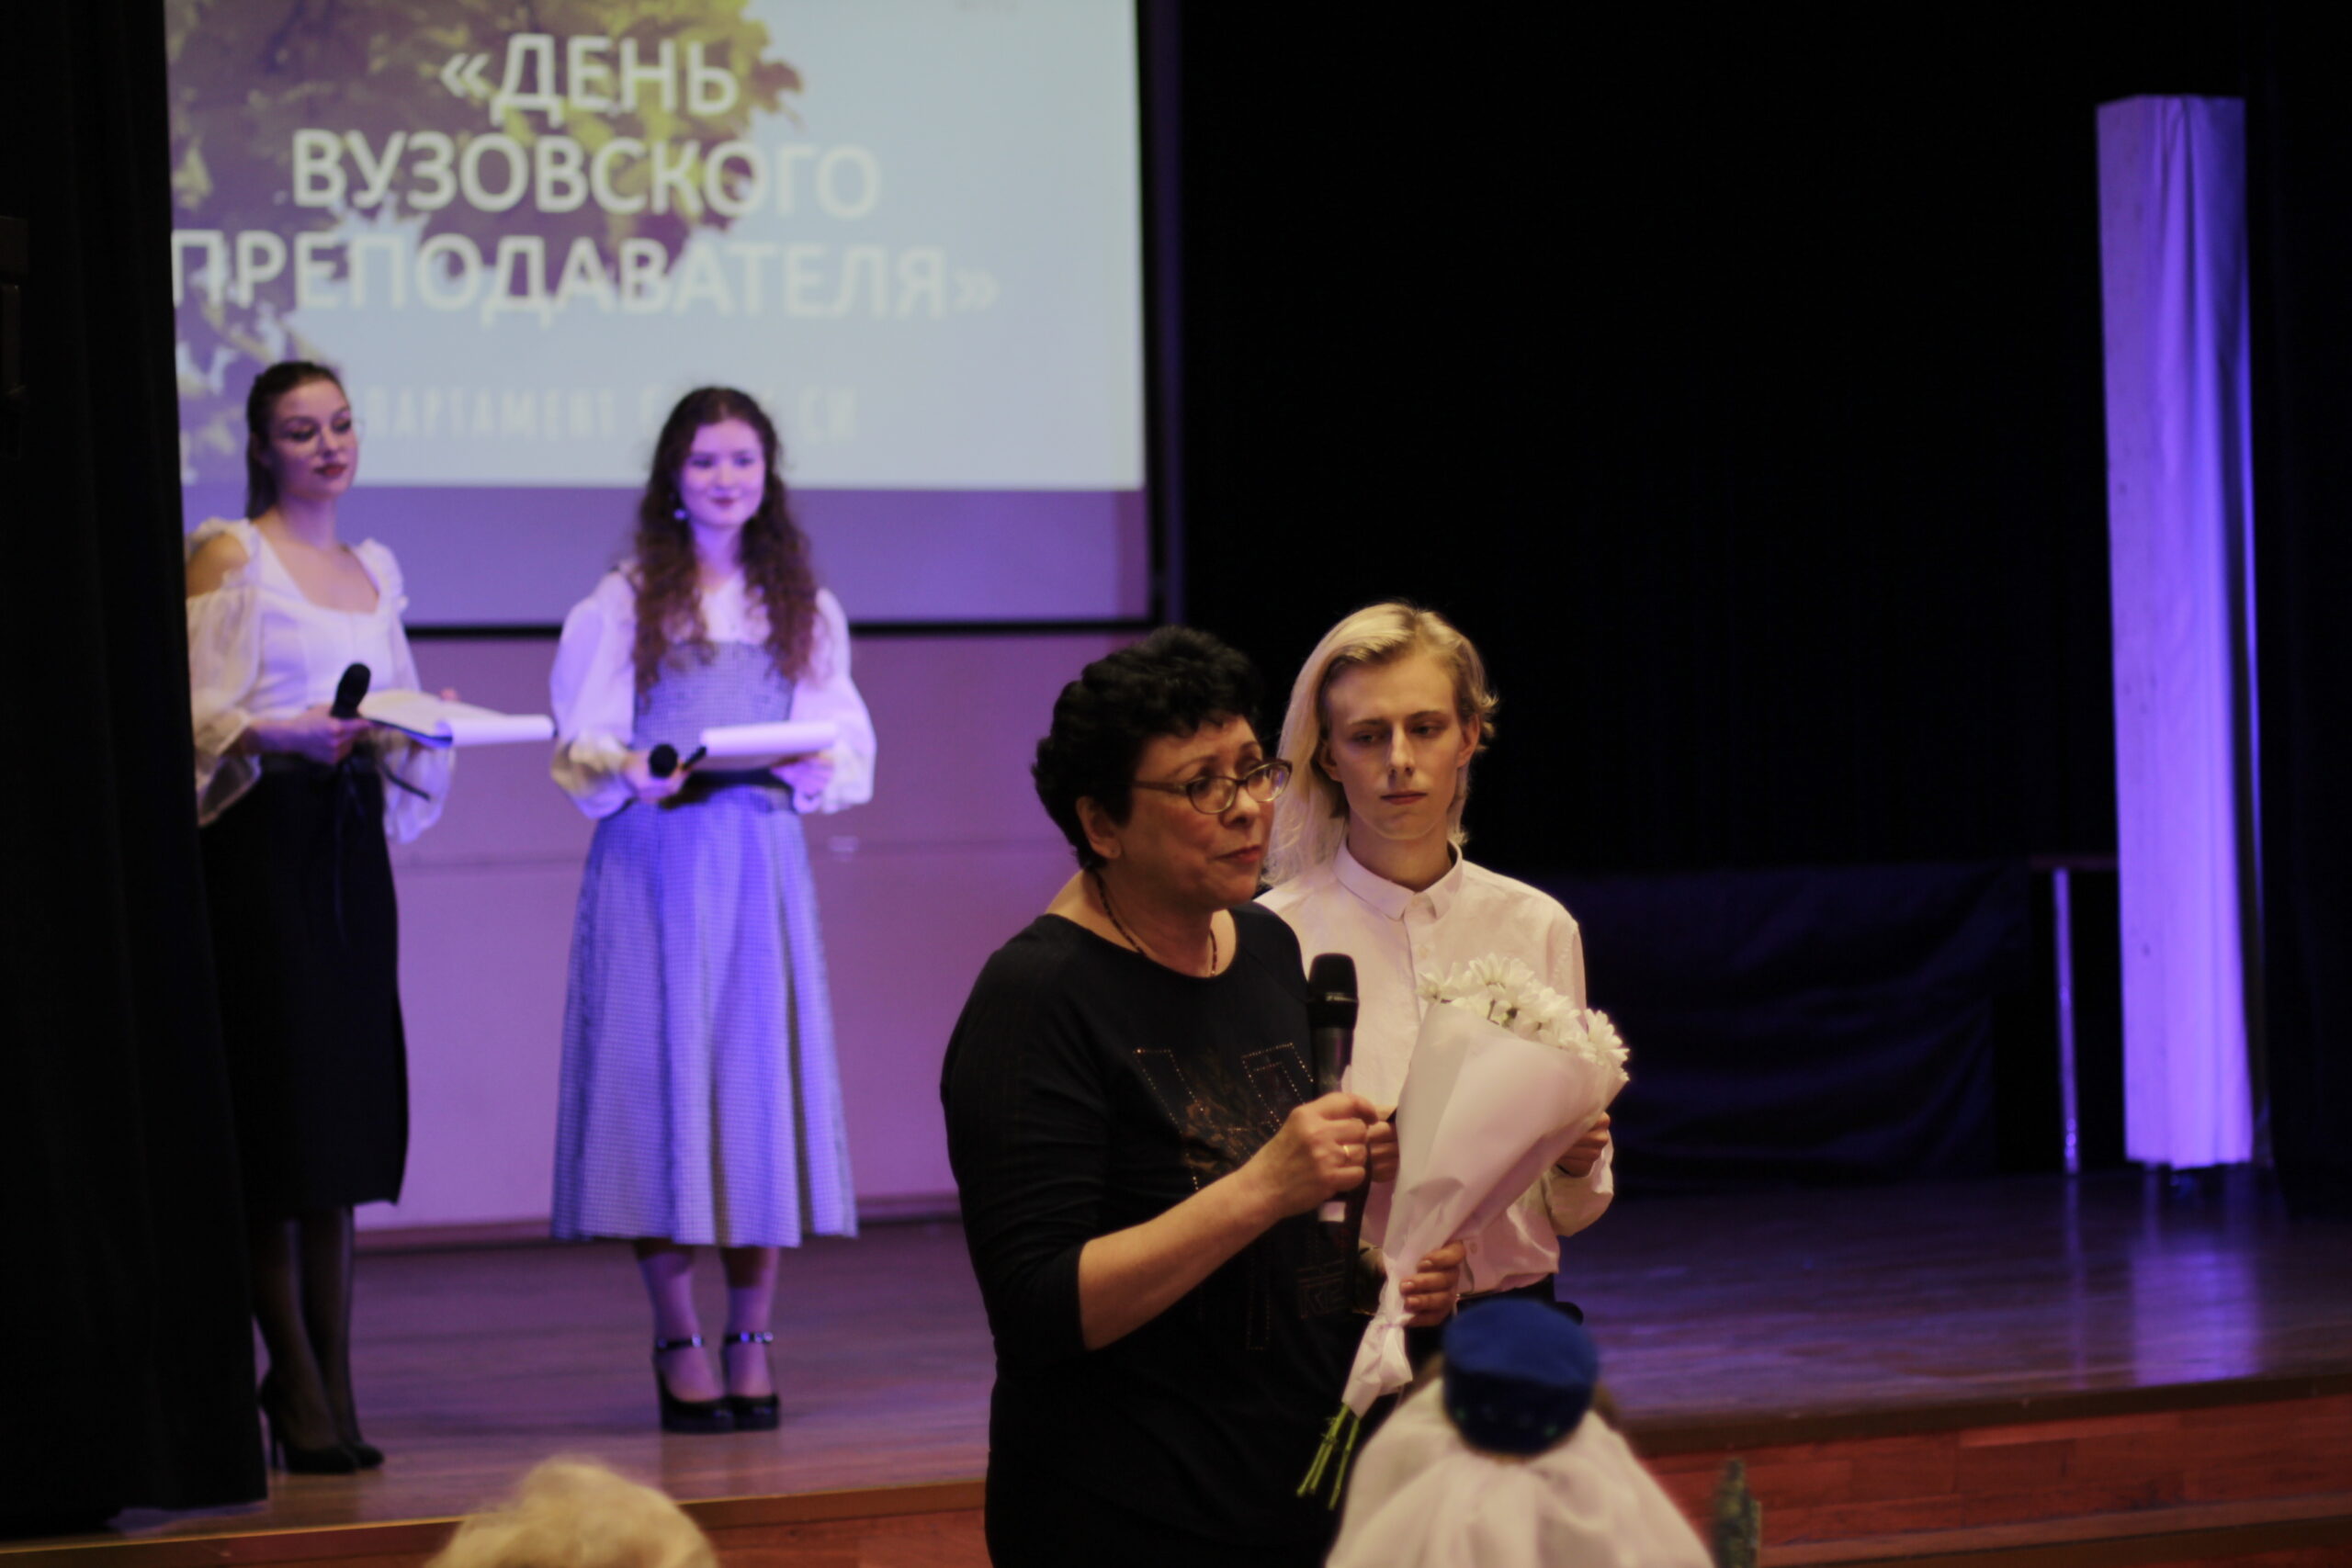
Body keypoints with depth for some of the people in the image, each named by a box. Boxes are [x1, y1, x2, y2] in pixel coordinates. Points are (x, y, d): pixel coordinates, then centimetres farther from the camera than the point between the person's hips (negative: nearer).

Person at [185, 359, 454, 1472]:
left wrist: (408, 731, -1)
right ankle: (300, 1387, -3)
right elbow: (201, 716, -8)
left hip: (352, 844, 6)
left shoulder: (372, 569, 18)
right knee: (280, 1124, -7)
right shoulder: (229, 556, -2)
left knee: (346, 1128, 5)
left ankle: (331, 1384, 8)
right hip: (263, 843, -6)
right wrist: (287, 733, -24)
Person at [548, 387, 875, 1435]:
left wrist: (819, 771, -10)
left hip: (762, 859, 2)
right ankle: (678, 1343, 3)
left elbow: (848, 742, 11)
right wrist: (629, 775, -19)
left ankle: (752, 1345, 8)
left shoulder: (804, 606, 13)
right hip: (654, 859, -2)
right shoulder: (625, 602, 4)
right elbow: (580, 742, 1)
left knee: (762, 1074, 0)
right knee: (662, 1074, -5)